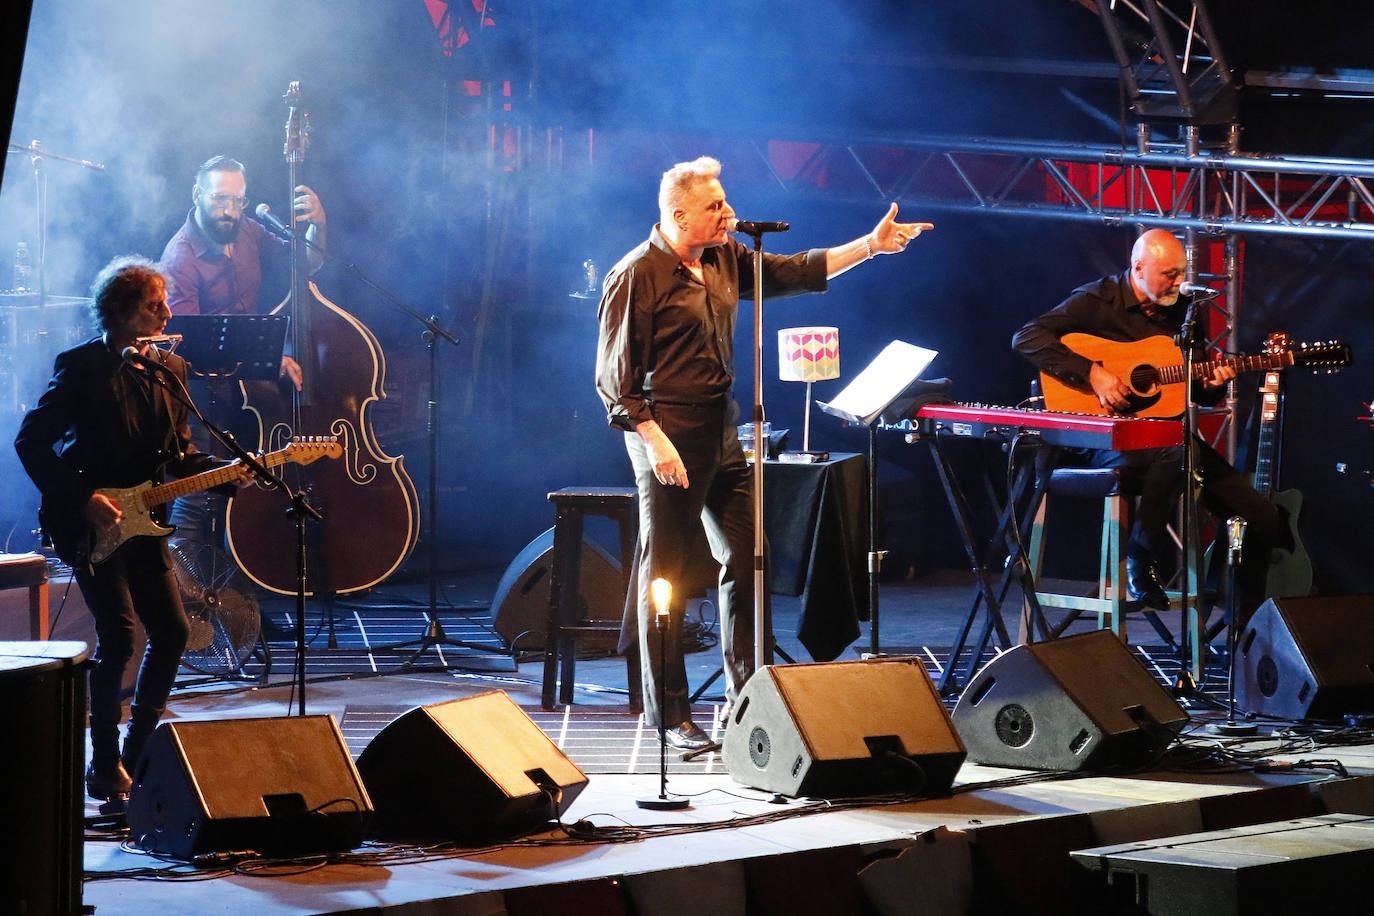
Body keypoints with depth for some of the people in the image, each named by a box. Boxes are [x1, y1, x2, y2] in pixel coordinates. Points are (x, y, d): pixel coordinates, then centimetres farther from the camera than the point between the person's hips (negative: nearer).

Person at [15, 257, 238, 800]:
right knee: (119, 633, -16)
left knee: (171, 632, 2)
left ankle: (137, 755, 18)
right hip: (88, 524, -7)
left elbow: (178, 454, 16)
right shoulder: (82, 367, -10)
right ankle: (105, 770, -6)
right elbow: (31, 441, -12)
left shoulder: (169, 370, 10)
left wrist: (225, 471, -3)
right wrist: (82, 499, -17)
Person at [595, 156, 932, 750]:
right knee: (665, 575, -1)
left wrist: (870, 245, 7)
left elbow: (794, 273, 15)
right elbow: (616, 377, -13)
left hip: (722, 430, 8)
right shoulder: (637, 276, -12)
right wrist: (656, 441, -20)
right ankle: (669, 715, 5)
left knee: (746, 557, 7)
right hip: (667, 432, -8)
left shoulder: (725, 258, 10)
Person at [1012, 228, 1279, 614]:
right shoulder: (1097, 301, -5)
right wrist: (1092, 373, -22)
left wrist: (1212, 384, -3)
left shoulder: (1183, 310, 13)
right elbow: (1026, 338, -16)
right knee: (1178, 451, -41)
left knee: (1264, 520, -4)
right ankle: (1140, 560, -22)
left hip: (1168, 433, 6)